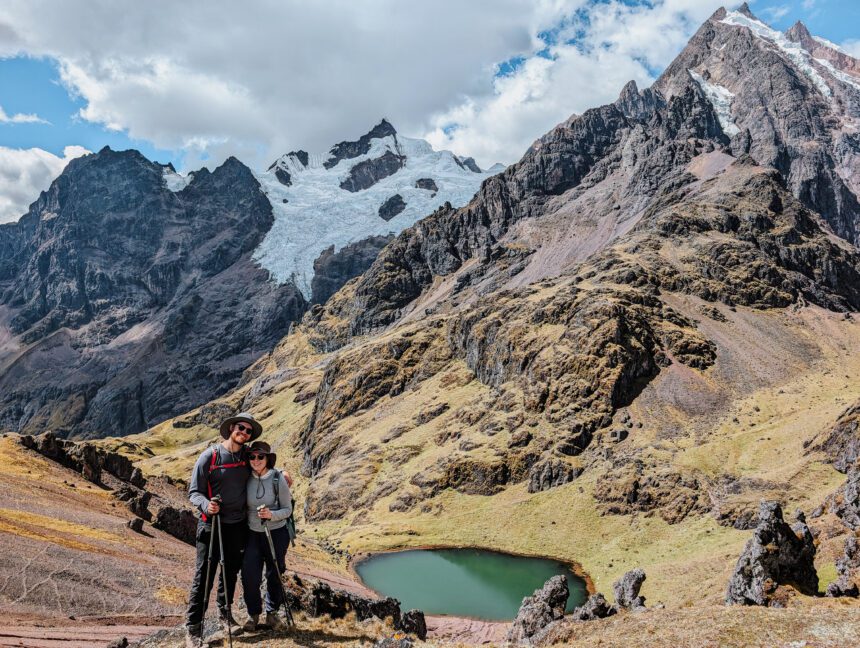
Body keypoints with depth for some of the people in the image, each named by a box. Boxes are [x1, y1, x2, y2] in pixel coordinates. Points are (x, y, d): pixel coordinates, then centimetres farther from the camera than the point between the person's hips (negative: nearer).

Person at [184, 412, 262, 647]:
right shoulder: (210, 456, -10)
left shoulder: (247, 457, 4)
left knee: (231, 572, 15)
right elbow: (194, 492, -9)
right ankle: (193, 628, 6)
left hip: (238, 525, 5)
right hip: (212, 524, -4)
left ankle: (225, 615, 33)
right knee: (204, 575, -3)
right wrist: (205, 505, -28)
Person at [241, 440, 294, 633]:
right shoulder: (246, 479, -7)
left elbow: (287, 510, -8)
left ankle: (272, 613, 31)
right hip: (253, 534, 2)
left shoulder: (279, 479, -14)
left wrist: (271, 514, -24)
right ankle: (253, 614, 20)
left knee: (275, 575, 9)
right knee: (249, 576, -4)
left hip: (277, 533, -1)